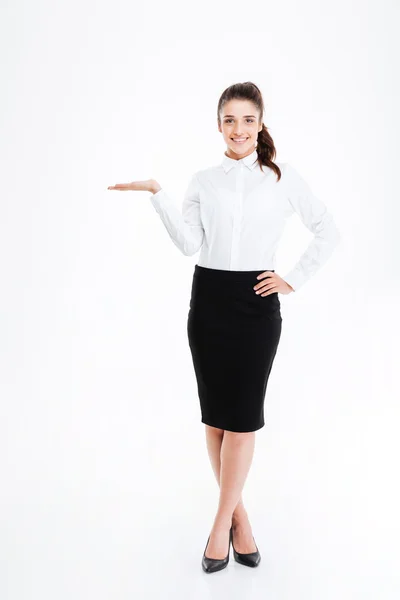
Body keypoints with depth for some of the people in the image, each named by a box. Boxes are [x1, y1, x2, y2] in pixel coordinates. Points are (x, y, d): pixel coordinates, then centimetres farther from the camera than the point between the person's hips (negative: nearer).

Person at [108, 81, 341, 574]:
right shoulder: (203, 182, 7)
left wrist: (294, 280, 2)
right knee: (215, 414, 5)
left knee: (241, 416, -2)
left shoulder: (284, 179, 3)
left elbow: (329, 231, 7)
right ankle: (239, 515, 22)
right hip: (208, 300, 2)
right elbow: (189, 244, -6)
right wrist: (157, 195, -12)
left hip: (257, 304, -2)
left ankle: (221, 523, 12)